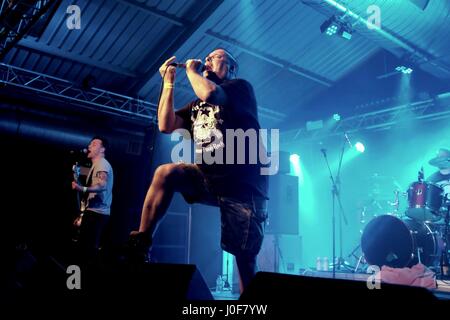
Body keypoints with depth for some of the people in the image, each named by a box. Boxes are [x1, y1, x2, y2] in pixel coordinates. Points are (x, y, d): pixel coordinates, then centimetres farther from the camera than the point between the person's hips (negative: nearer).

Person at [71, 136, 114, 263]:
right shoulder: (96, 165, 26)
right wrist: (83, 215, 25)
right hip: (93, 212, 11)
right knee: (85, 247, 11)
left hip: (96, 213, -11)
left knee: (88, 248, -15)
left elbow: (102, 186, -26)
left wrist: (83, 189, -42)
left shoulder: (102, 164, -7)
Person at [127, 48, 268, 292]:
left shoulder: (240, 87, 1)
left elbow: (210, 93, -22)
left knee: (245, 257, -5)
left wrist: (191, 71, -2)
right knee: (166, 172, -20)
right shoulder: (197, 105, 19)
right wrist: (168, 81, 9)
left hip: (243, 185, -5)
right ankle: (139, 244, -15)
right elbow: (166, 125, 6)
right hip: (209, 179, 5)